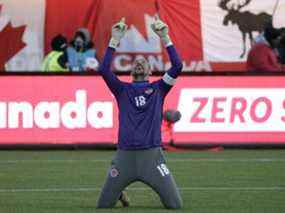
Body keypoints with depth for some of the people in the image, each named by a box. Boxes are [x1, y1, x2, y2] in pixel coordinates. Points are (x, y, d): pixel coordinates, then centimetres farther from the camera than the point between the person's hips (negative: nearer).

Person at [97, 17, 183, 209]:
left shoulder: (158, 89, 13)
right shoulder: (122, 90, 13)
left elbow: (177, 67, -1)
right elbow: (104, 70, -3)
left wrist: (165, 38, -6)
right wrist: (115, 40, -6)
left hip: (152, 155, -1)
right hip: (125, 156, 1)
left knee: (175, 205, -9)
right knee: (103, 205, 1)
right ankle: (119, 192, 37)